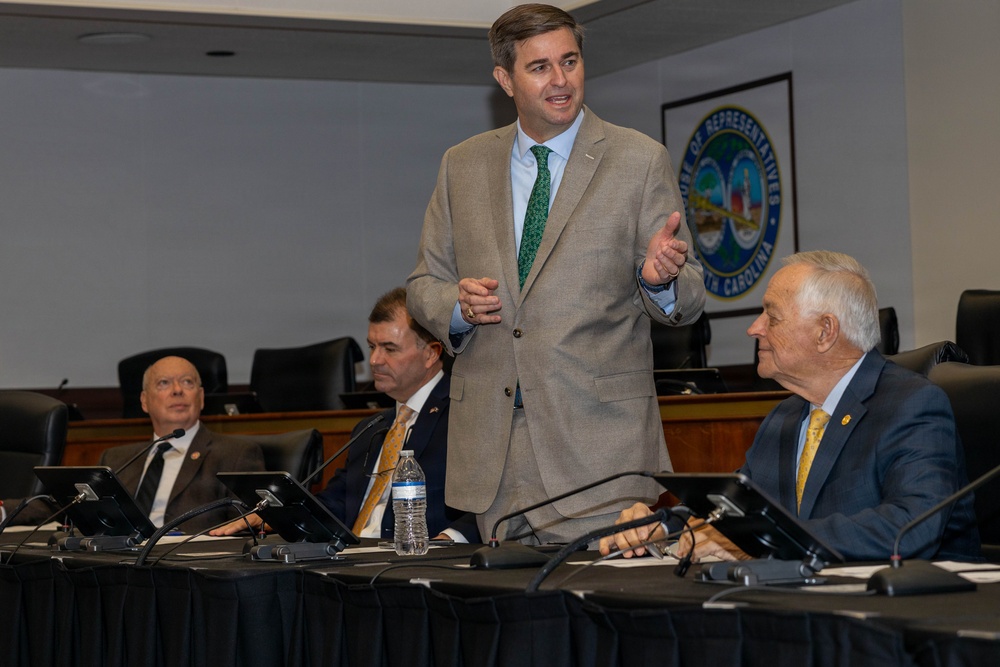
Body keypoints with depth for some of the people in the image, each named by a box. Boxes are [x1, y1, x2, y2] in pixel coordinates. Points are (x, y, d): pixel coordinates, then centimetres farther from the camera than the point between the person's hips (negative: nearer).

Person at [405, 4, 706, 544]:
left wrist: (659, 278, -22)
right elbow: (423, 286, 16)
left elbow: (688, 299, 1)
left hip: (596, 436, -3)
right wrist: (458, 305, -6)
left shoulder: (640, 161, 2)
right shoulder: (462, 166, 11)